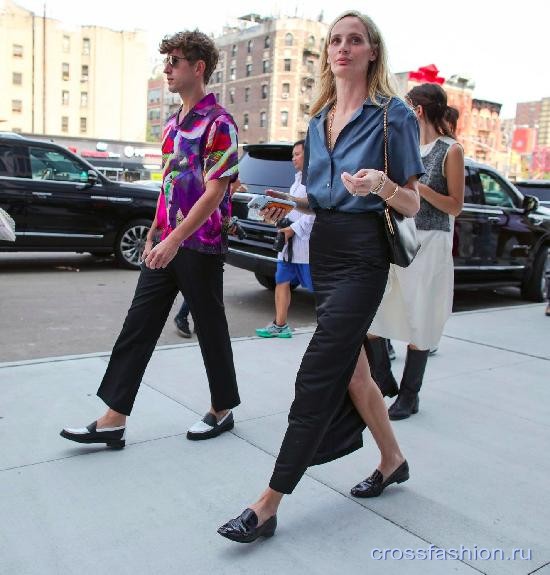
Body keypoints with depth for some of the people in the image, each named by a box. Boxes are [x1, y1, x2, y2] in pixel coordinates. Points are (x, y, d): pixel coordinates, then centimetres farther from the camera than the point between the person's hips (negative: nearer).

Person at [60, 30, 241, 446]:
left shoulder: (218, 123, -11)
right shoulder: (174, 123, 15)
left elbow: (214, 192, -19)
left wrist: (174, 240, -23)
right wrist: (154, 235, 18)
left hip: (201, 245, -8)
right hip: (167, 243, 8)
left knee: (210, 329, 5)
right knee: (138, 325, 4)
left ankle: (222, 411, 24)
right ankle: (114, 420, 9)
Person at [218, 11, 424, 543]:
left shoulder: (393, 114, -6)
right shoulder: (318, 120, 13)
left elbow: (412, 205, -7)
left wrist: (381, 185, -27)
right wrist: (291, 203, 4)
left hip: (363, 254, -7)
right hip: (323, 248, 8)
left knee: (317, 376, -9)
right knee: (349, 367, 14)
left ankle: (268, 505, -1)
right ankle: (392, 461, 37)